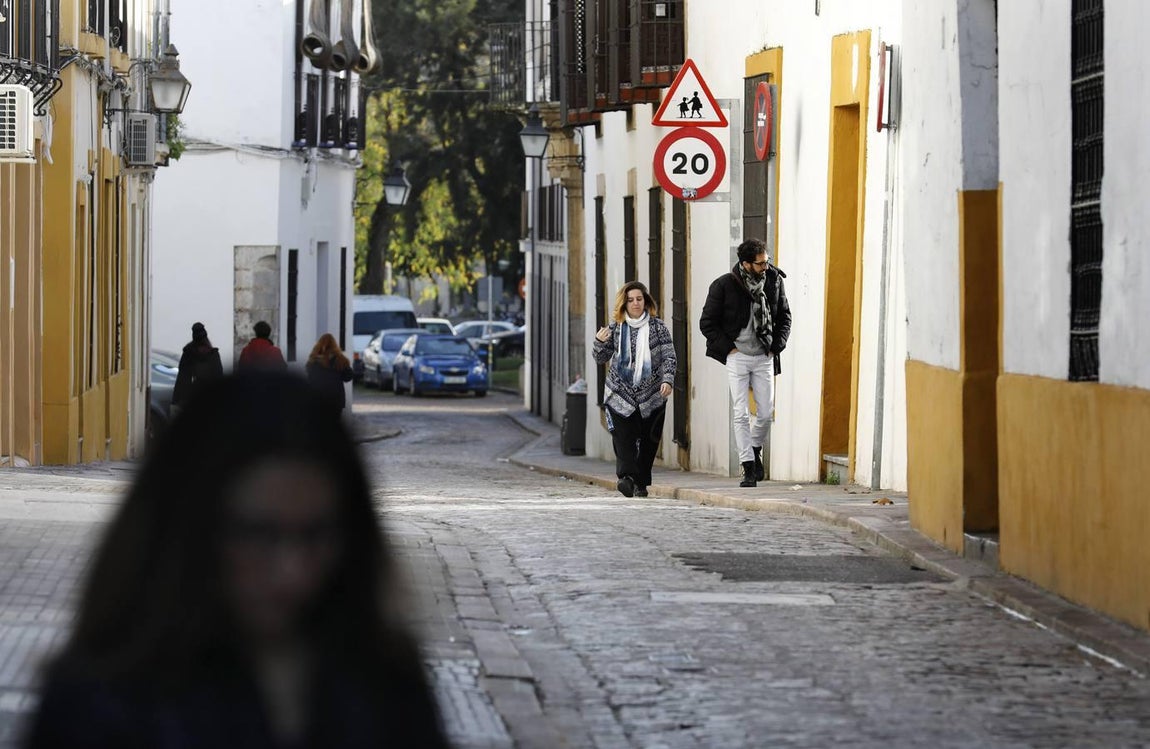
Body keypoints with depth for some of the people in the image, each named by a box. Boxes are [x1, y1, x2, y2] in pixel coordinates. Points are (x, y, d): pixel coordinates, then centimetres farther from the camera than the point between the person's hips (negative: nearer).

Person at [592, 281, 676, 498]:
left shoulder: (657, 327, 1)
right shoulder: (615, 328, 5)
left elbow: (669, 356, -2)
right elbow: (601, 358, 11)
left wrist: (667, 380, -17)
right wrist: (599, 342, -10)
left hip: (651, 395, 0)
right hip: (620, 394, 0)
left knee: (648, 441, 2)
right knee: (623, 439, -15)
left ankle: (640, 483, 11)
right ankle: (627, 478, -27)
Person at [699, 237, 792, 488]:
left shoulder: (773, 281, 1)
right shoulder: (724, 286, -9)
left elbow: (784, 317, 14)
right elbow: (707, 323, -3)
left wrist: (777, 346, 3)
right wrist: (728, 348, -7)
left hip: (764, 357, 3)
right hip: (737, 356, -3)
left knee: (766, 413, 2)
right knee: (741, 414, -6)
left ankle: (755, 451, 29)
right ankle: (748, 468, -3)